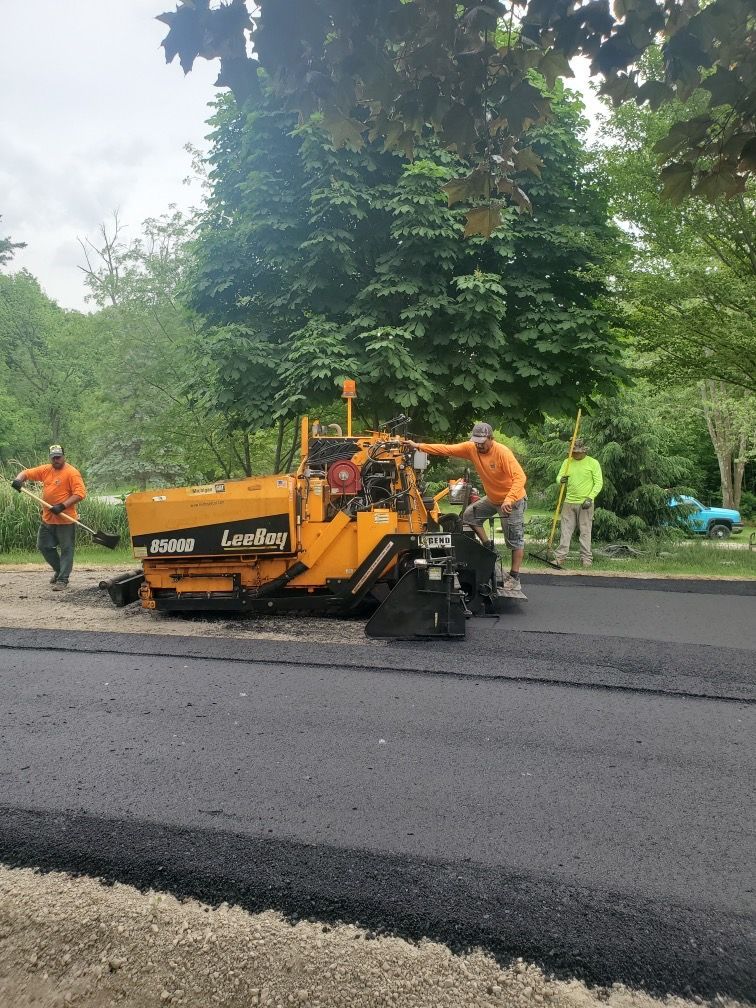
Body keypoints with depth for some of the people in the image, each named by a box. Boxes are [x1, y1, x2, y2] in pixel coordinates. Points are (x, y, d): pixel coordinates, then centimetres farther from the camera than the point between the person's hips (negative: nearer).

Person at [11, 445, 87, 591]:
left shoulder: (72, 472, -12)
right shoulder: (46, 469, 8)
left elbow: (80, 493, -19)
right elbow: (26, 473, 14)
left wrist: (62, 506, -25)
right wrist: (19, 480, -10)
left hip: (65, 519, -7)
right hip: (47, 518, 8)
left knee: (66, 549, -2)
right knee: (43, 546, 16)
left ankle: (63, 580, 4)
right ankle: (59, 570, 34)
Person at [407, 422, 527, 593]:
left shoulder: (502, 452, -29)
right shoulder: (471, 448, -11)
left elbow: (520, 477, -35)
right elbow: (447, 449, -11)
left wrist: (508, 500, -46)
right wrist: (419, 446, -18)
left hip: (513, 500, -7)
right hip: (492, 498, 7)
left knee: (515, 540, -3)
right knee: (469, 515, 8)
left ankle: (514, 578, 4)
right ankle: (488, 548, 18)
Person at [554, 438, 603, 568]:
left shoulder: (593, 463, -2)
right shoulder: (567, 462, 9)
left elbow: (599, 482, -5)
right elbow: (558, 478, 6)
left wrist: (590, 498, -15)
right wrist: (561, 480, -19)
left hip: (585, 504, -3)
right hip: (569, 502, 3)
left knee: (585, 532, 1)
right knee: (565, 530, 4)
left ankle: (586, 558, 8)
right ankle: (560, 557, 6)